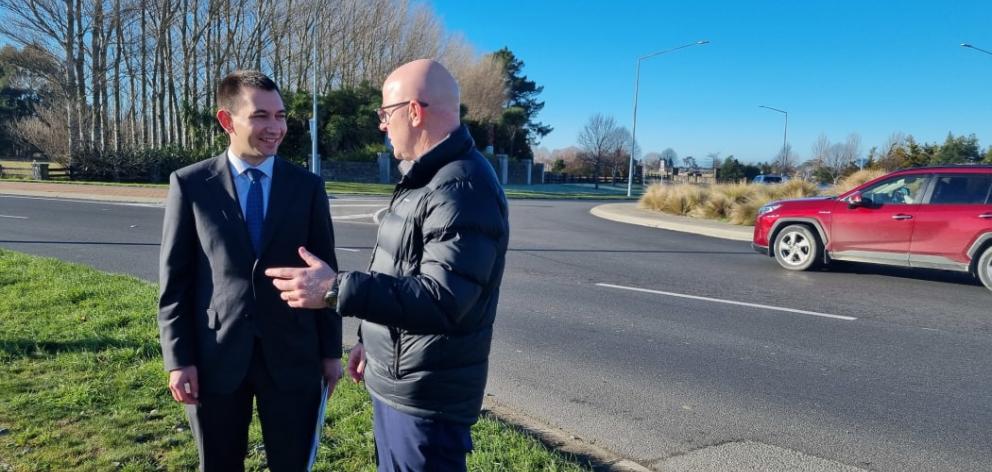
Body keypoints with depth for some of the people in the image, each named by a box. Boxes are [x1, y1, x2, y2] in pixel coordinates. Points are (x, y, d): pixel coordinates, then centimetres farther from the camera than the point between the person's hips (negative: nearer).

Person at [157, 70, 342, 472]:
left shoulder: (307, 186, 1)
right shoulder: (190, 184, -1)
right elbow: (174, 280, 0)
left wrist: (330, 349, 4)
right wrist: (178, 359, -4)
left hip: (292, 354, 1)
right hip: (215, 356, 0)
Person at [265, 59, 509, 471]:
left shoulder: (462, 188, -23)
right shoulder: (425, 178, 11)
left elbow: (441, 299, -32)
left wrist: (336, 289, -33)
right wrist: (372, 339, 20)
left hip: (426, 396, -10)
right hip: (394, 382, 10)